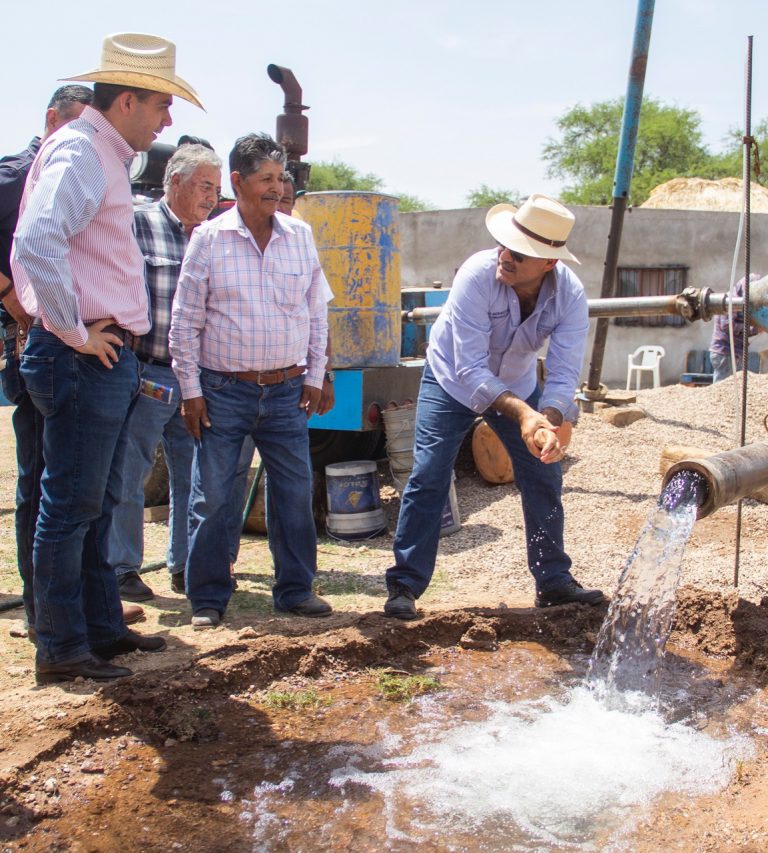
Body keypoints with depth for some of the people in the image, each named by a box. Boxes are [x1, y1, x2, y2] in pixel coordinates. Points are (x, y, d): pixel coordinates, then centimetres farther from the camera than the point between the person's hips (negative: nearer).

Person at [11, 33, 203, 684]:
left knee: (97, 505, 16)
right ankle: (61, 649, 8)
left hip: (107, 358, 10)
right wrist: (72, 332, -20)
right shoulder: (78, 152, -12)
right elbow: (38, 244, -29)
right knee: (71, 507, -2)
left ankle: (103, 627, 27)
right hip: (85, 359, -10)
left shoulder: (105, 156, 19)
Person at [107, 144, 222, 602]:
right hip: (146, 376, -5)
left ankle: (186, 565, 25)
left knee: (194, 475, 11)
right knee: (130, 475, 4)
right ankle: (122, 568, 17)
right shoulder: (137, 225, -5)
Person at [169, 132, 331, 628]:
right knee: (212, 497, 1)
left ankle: (296, 590, 21)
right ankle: (208, 599, 15)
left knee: (296, 493, 6)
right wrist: (190, 389, -3)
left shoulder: (300, 236, 6)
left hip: (287, 390, 3)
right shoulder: (209, 238, -2)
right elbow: (185, 320, 0)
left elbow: (316, 311, 12)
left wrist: (315, 376, 7)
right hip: (224, 391, -2)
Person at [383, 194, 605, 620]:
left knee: (544, 477, 3)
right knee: (428, 478, -12)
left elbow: (563, 376, -27)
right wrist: (524, 414, -49)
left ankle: (553, 581, 18)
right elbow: (470, 370, -37)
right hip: (452, 381, -3)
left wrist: (548, 423, -48)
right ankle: (404, 585, -2)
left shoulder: (570, 295, -25)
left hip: (517, 385, 4)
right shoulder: (477, 275, -35)